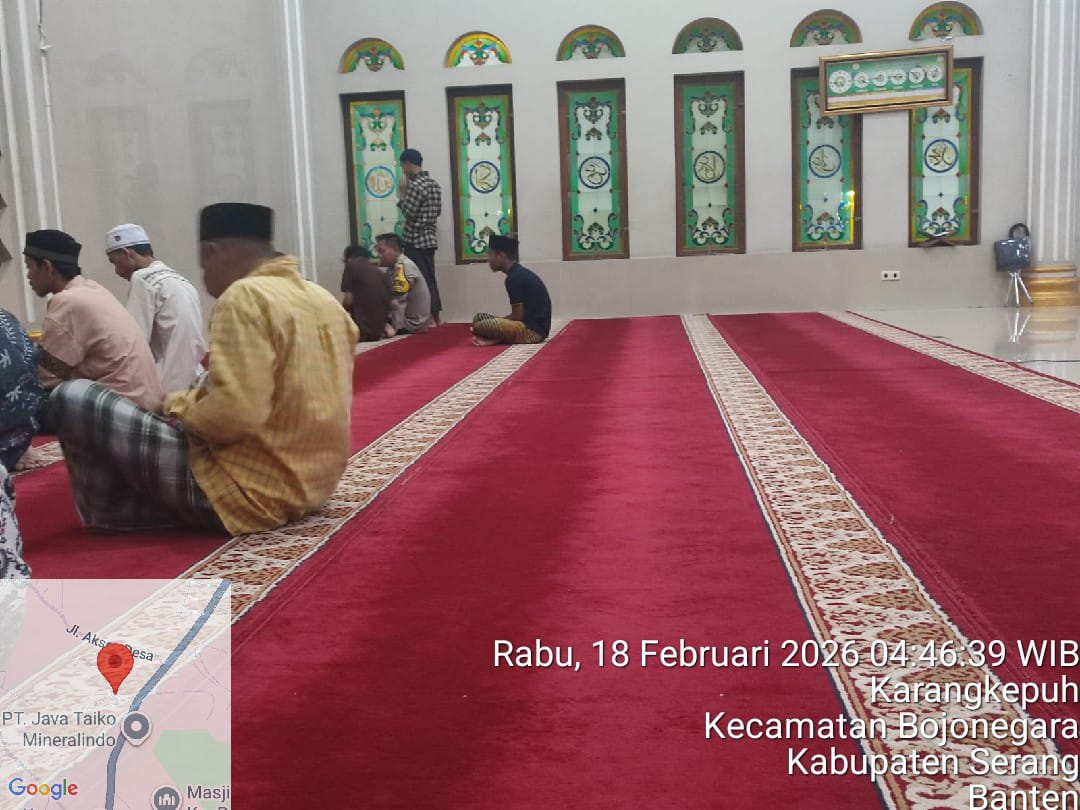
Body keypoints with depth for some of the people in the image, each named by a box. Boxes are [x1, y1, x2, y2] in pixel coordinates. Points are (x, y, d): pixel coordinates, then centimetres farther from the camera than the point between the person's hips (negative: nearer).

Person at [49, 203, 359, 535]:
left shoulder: (246, 297, -17)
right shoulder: (325, 300, 9)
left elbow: (235, 414, -27)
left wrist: (182, 407, -6)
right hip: (311, 484, 9)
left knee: (73, 398, -3)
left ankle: (117, 514, 14)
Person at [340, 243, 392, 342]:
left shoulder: (351, 266, -3)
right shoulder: (382, 273, 13)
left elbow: (348, 300, -9)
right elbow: (389, 303, 12)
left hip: (362, 331, -6)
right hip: (379, 330, 6)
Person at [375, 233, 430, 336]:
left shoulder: (403, 266, -19)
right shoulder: (394, 267, 11)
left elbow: (398, 302, -26)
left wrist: (394, 328, -29)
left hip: (412, 323, -9)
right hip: (407, 317, 9)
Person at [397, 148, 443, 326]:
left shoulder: (416, 185, -16)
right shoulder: (433, 183, 12)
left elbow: (408, 212, -18)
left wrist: (402, 193, -5)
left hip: (416, 240, -9)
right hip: (429, 238, 9)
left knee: (420, 280, -4)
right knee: (429, 278, 13)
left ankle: (430, 318, -4)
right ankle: (436, 317, 16)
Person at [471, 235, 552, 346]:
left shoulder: (514, 278, -15)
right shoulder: (520, 273, 14)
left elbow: (517, 316, -16)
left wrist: (495, 323, -2)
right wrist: (497, 321, 11)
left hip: (532, 330, -10)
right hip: (535, 327, 10)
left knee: (480, 326, -25)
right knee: (479, 317, 14)